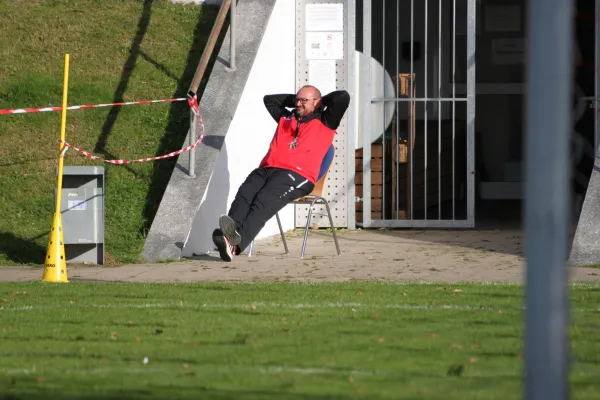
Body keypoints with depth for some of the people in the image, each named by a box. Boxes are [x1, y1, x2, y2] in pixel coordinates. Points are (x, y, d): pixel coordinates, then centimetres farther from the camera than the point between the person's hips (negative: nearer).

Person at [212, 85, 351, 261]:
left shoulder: (324, 122, 19)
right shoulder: (286, 118, 36)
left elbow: (343, 97, 8)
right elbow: (269, 99, 51)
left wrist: (322, 101, 24)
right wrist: (294, 100, 45)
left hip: (297, 175, -6)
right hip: (266, 170, 6)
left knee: (264, 201, -33)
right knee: (244, 194, -29)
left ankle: (236, 243, -56)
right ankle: (231, 230, -55)